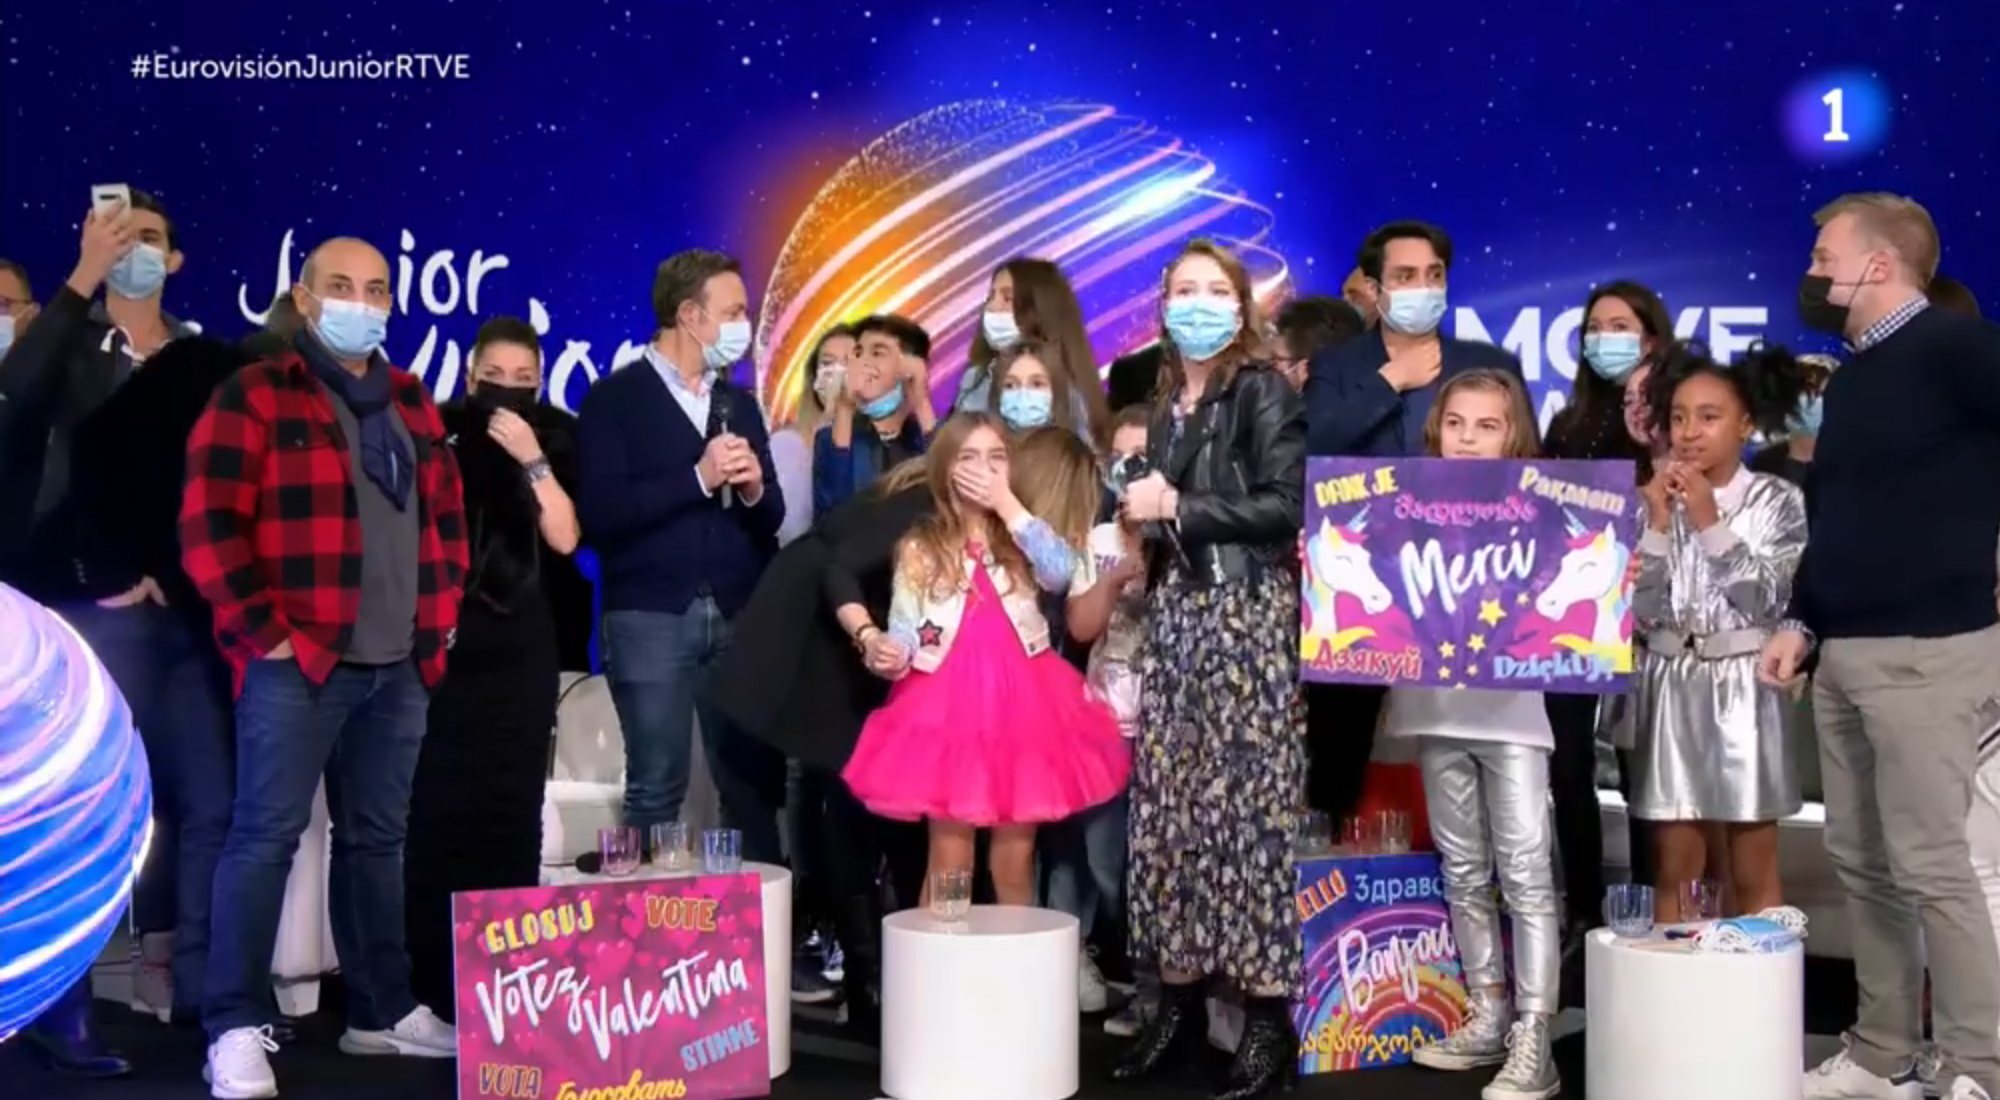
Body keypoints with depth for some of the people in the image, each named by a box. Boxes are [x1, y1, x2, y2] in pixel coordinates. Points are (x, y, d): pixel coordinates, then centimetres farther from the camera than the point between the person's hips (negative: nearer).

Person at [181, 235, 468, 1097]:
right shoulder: (255, 396, -2)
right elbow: (208, 525, -9)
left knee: (377, 839, 12)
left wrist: (439, 623, 13)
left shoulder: (412, 405, 16)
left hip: (398, 667, 6)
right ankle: (236, 1029, -2)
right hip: (297, 663, -6)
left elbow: (445, 522, 22)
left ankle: (382, 1012, 21)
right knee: (265, 836, -6)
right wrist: (259, 631, -12)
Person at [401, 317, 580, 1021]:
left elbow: (564, 538, -7)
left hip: (519, 645, 1)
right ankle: (428, 980, -1)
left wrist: (532, 460, -16)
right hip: (444, 637, -1)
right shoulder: (438, 433, 1)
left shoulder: (551, 440, 5)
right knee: (437, 807, -7)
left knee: (511, 807, 1)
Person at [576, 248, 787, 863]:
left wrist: (754, 488, -8)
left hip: (738, 616, 5)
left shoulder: (739, 404, 17)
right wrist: (699, 479, -15)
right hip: (650, 617, -4)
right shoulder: (614, 399, -1)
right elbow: (600, 515, -11)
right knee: (656, 788, -1)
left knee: (755, 783, 3)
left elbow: (770, 518, 14)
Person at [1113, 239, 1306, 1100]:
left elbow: (1284, 509, -13)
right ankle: (1179, 1000, 11)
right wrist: (1140, 521, 3)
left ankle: (1268, 1013, -2)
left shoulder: (1263, 392, -3)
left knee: (1246, 808, -8)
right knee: (1167, 809, 4)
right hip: (1174, 615, 7)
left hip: (1247, 613, -6)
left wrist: (1177, 507, -12)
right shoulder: (1166, 404, 16)